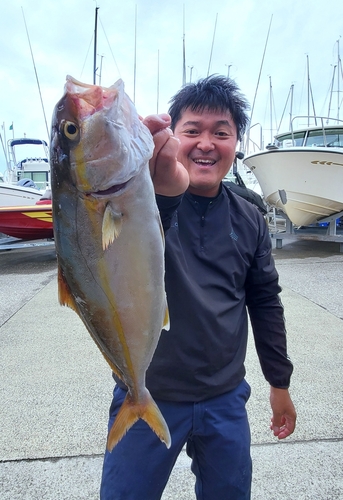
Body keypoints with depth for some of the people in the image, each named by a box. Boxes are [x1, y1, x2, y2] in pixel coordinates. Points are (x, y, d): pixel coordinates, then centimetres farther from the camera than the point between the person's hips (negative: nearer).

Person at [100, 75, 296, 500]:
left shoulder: (249, 222, -1)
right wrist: (161, 191, -57)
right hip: (148, 397, -2)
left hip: (225, 400, 3)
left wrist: (280, 383, 12)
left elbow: (265, 301, 7)